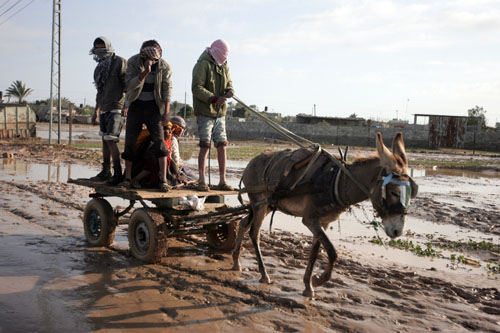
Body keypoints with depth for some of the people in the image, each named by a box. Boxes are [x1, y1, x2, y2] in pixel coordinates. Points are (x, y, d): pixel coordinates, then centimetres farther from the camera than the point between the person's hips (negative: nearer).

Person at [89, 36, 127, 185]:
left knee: (111, 140, -14)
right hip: (104, 109, 8)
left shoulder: (119, 62, -6)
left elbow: (128, 86, -13)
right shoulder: (99, 68, 17)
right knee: (105, 139, 10)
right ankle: (106, 172, 17)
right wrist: (96, 111, 24)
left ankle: (118, 174, -9)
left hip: (116, 108, -8)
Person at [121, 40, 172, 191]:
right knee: (130, 141, -1)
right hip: (136, 106, 1)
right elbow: (131, 84, -17)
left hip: (154, 107, -1)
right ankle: (127, 177, 10)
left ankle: (163, 180, -10)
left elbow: (167, 89, -6)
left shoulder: (164, 66, -8)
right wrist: (145, 72, -31)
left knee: (159, 141, -11)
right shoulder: (133, 62, -8)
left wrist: (166, 112, -12)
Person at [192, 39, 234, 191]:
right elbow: (197, 88, -15)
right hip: (205, 112, -6)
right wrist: (214, 98, -24)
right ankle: (202, 181, 0)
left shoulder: (224, 66, 15)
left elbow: (229, 83, 20)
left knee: (222, 145, 4)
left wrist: (229, 91, -5)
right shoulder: (202, 65, -8)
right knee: (205, 146, -7)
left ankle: (222, 181, 10)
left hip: (220, 113, 7)